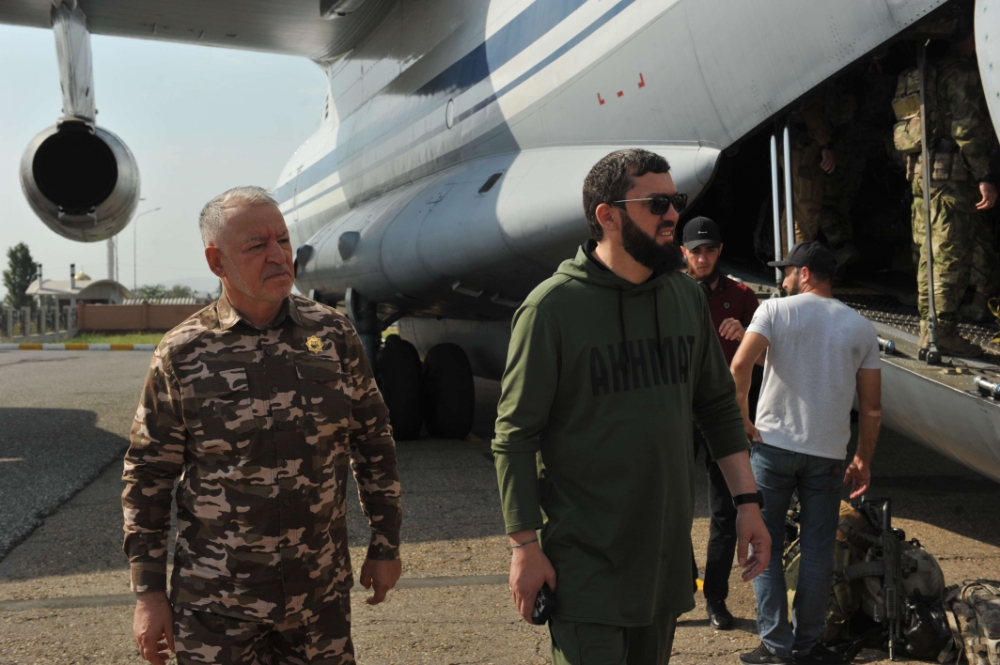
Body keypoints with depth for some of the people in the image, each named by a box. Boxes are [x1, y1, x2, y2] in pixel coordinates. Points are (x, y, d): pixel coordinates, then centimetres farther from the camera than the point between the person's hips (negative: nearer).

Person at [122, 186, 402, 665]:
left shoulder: (332, 334, 0)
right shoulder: (181, 355, -6)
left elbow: (373, 442, 7)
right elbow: (148, 476, -2)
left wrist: (385, 546, 8)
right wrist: (148, 594, -3)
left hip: (320, 592, 2)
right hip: (215, 599, -2)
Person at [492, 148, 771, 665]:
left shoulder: (687, 298, 5)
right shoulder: (552, 306, -12)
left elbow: (718, 405, 13)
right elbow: (515, 435, -11)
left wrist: (747, 501, 6)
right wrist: (524, 546, -13)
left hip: (667, 556, 6)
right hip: (585, 561, -6)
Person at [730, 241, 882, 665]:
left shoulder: (776, 310, -2)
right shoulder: (860, 327, 6)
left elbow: (739, 366, -16)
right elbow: (872, 406, 5)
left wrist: (744, 420, -5)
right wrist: (864, 460, 14)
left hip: (773, 444, -2)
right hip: (828, 454, 2)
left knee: (765, 547, 7)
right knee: (818, 552, 11)